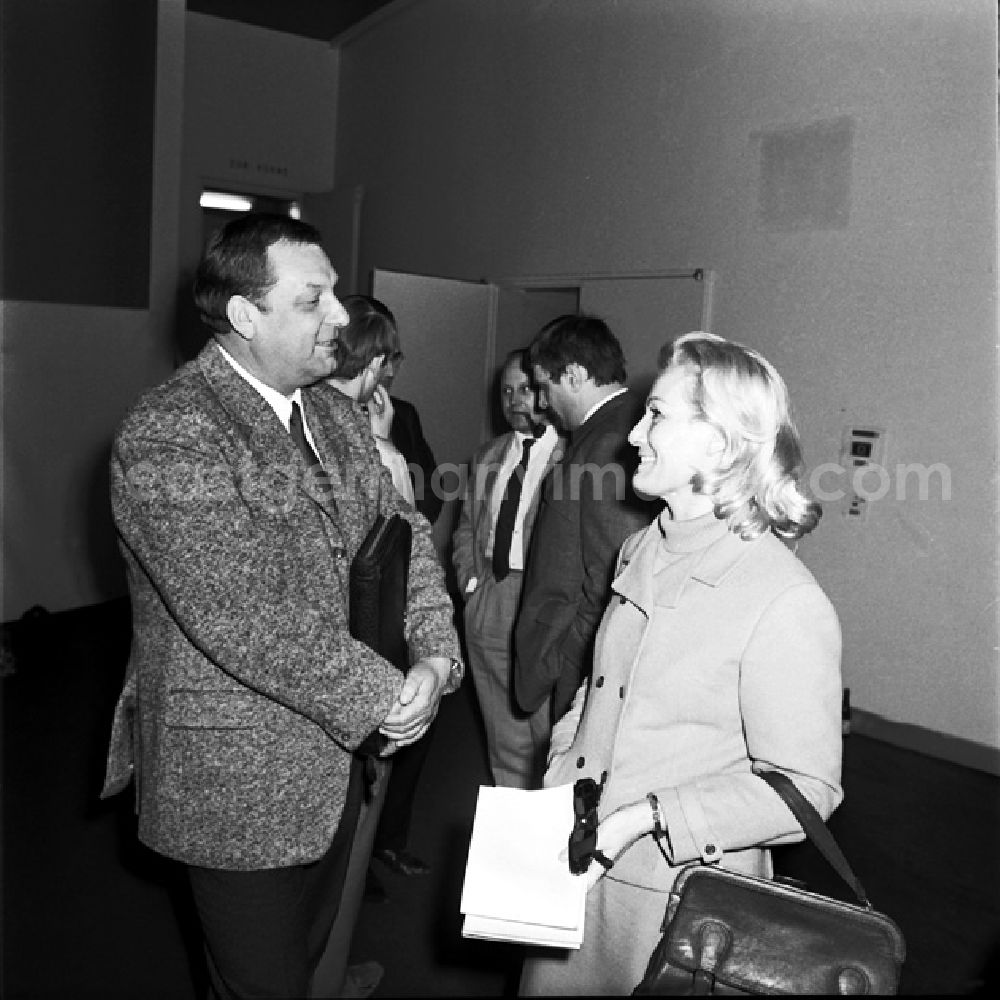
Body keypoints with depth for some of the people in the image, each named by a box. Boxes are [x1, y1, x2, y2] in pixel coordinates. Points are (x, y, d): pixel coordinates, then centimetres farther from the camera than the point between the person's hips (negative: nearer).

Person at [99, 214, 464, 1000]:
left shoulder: (336, 412, 4)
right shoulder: (167, 436, -23)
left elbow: (401, 530, 3)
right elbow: (248, 624, -28)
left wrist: (436, 653, -14)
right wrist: (384, 697, -20)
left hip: (338, 750, 7)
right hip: (240, 786, -7)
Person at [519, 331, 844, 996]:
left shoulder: (789, 604, -21)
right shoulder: (643, 552, 3)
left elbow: (804, 788, -18)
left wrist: (644, 816, -23)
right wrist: (561, 779, 0)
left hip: (678, 897, -6)